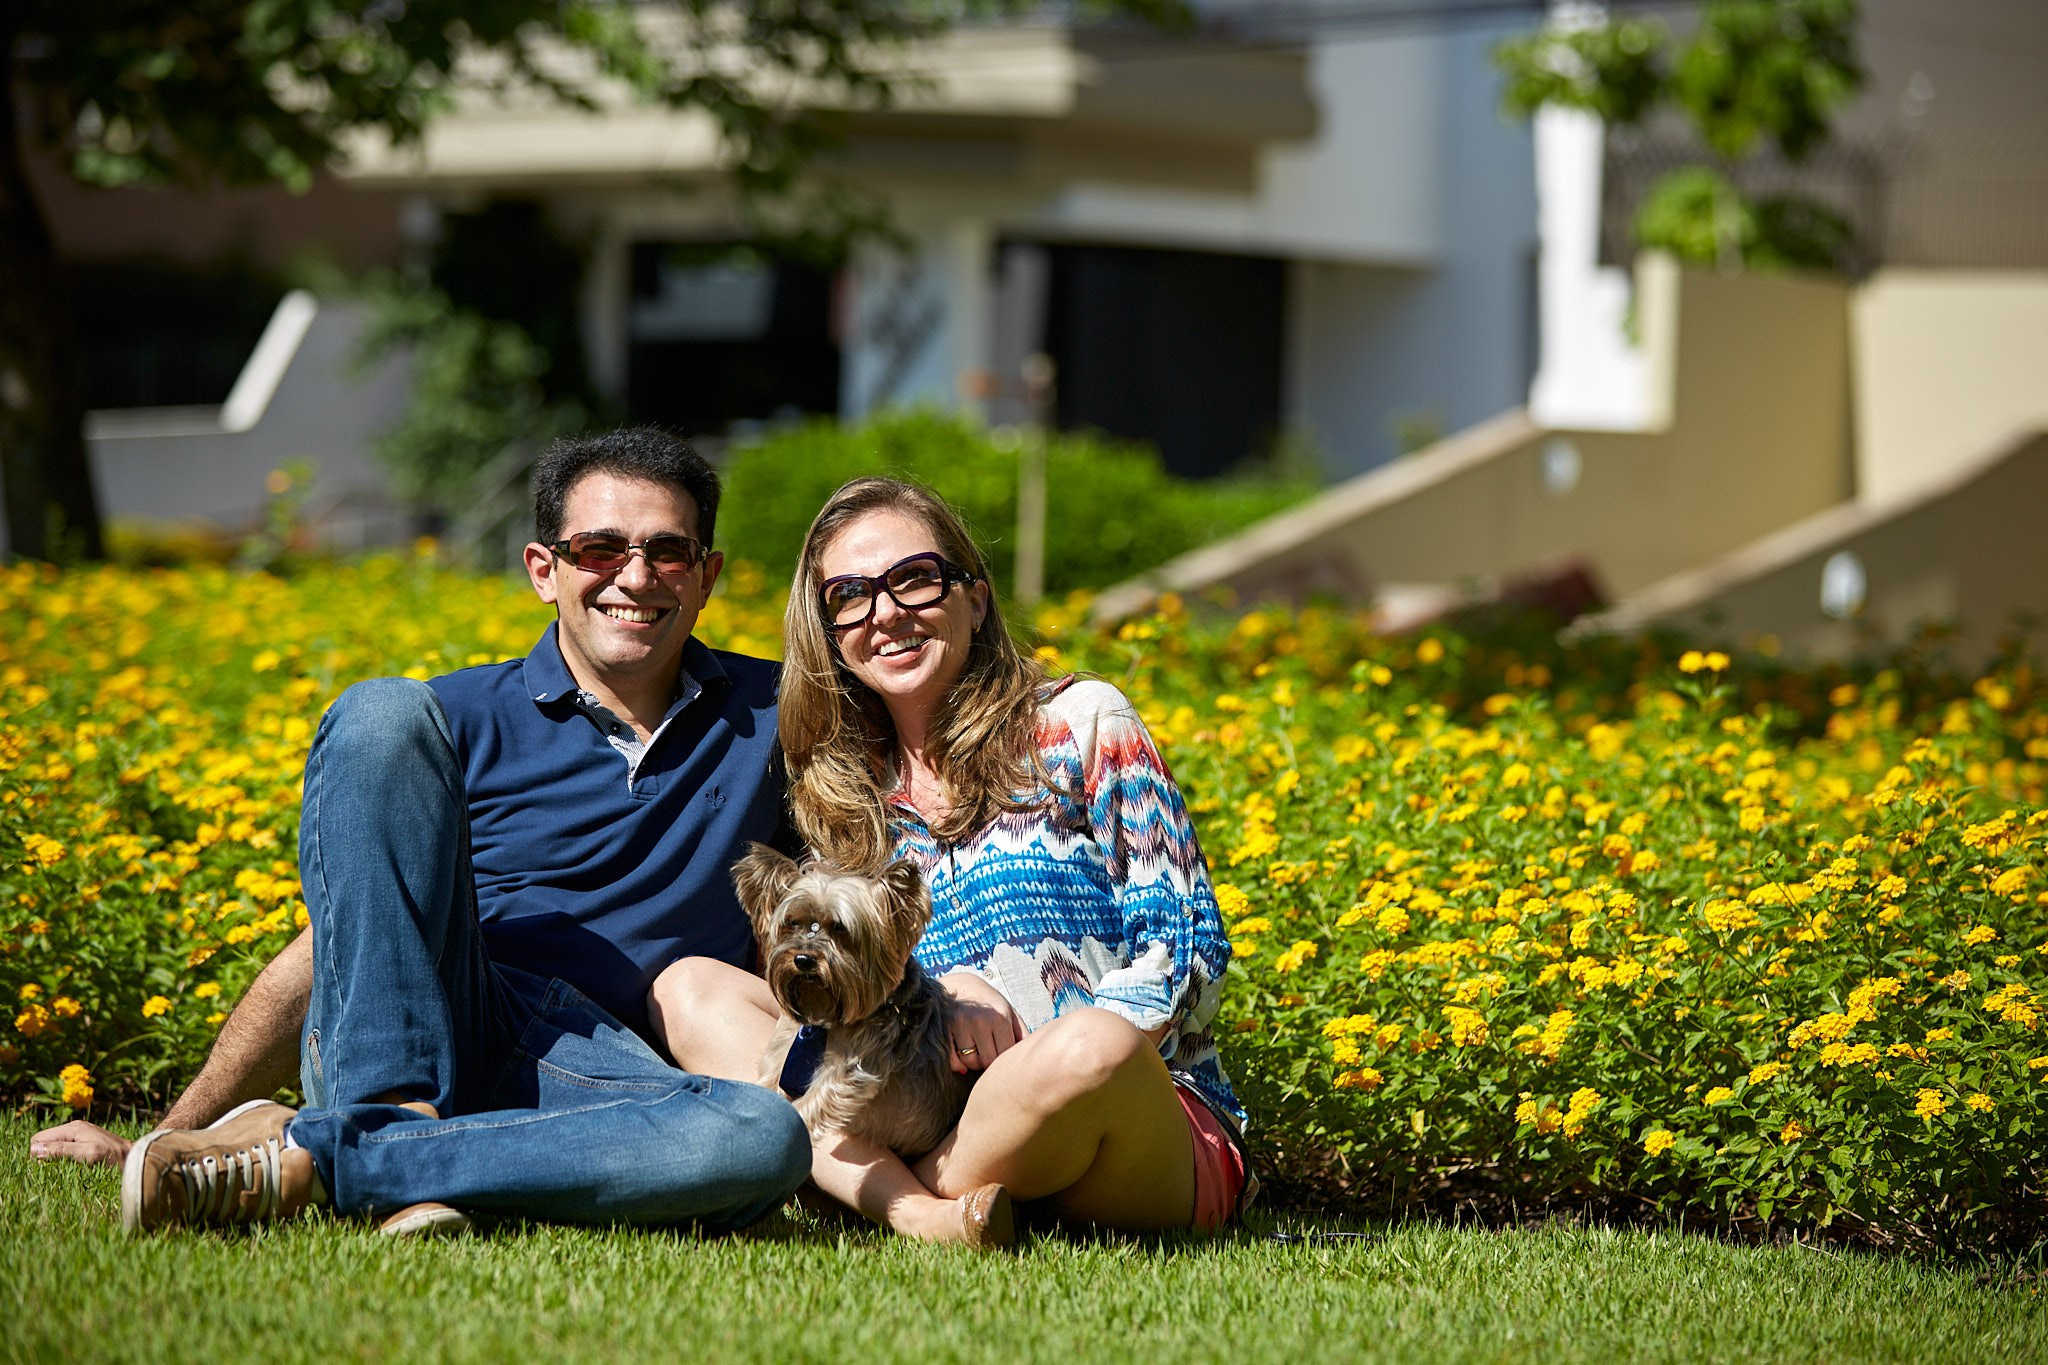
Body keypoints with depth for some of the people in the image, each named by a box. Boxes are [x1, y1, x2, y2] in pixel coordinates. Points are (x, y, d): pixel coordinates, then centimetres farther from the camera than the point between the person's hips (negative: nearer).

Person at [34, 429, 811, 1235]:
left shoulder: (770, 718, 15)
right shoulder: (465, 718, 12)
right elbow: (330, 949, 11)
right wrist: (174, 1134, 6)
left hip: (589, 1080, 1)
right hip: (381, 1043, -1)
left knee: (769, 1139, -37)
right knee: (382, 712, -21)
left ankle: (309, 1159, -32)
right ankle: (405, 1156, -31)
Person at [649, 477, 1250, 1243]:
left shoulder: (1081, 723, 3)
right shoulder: (841, 788, 15)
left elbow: (1189, 947, -2)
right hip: (932, 1110, 4)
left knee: (1091, 1046, -39)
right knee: (688, 988, -8)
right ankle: (916, 1210, -31)